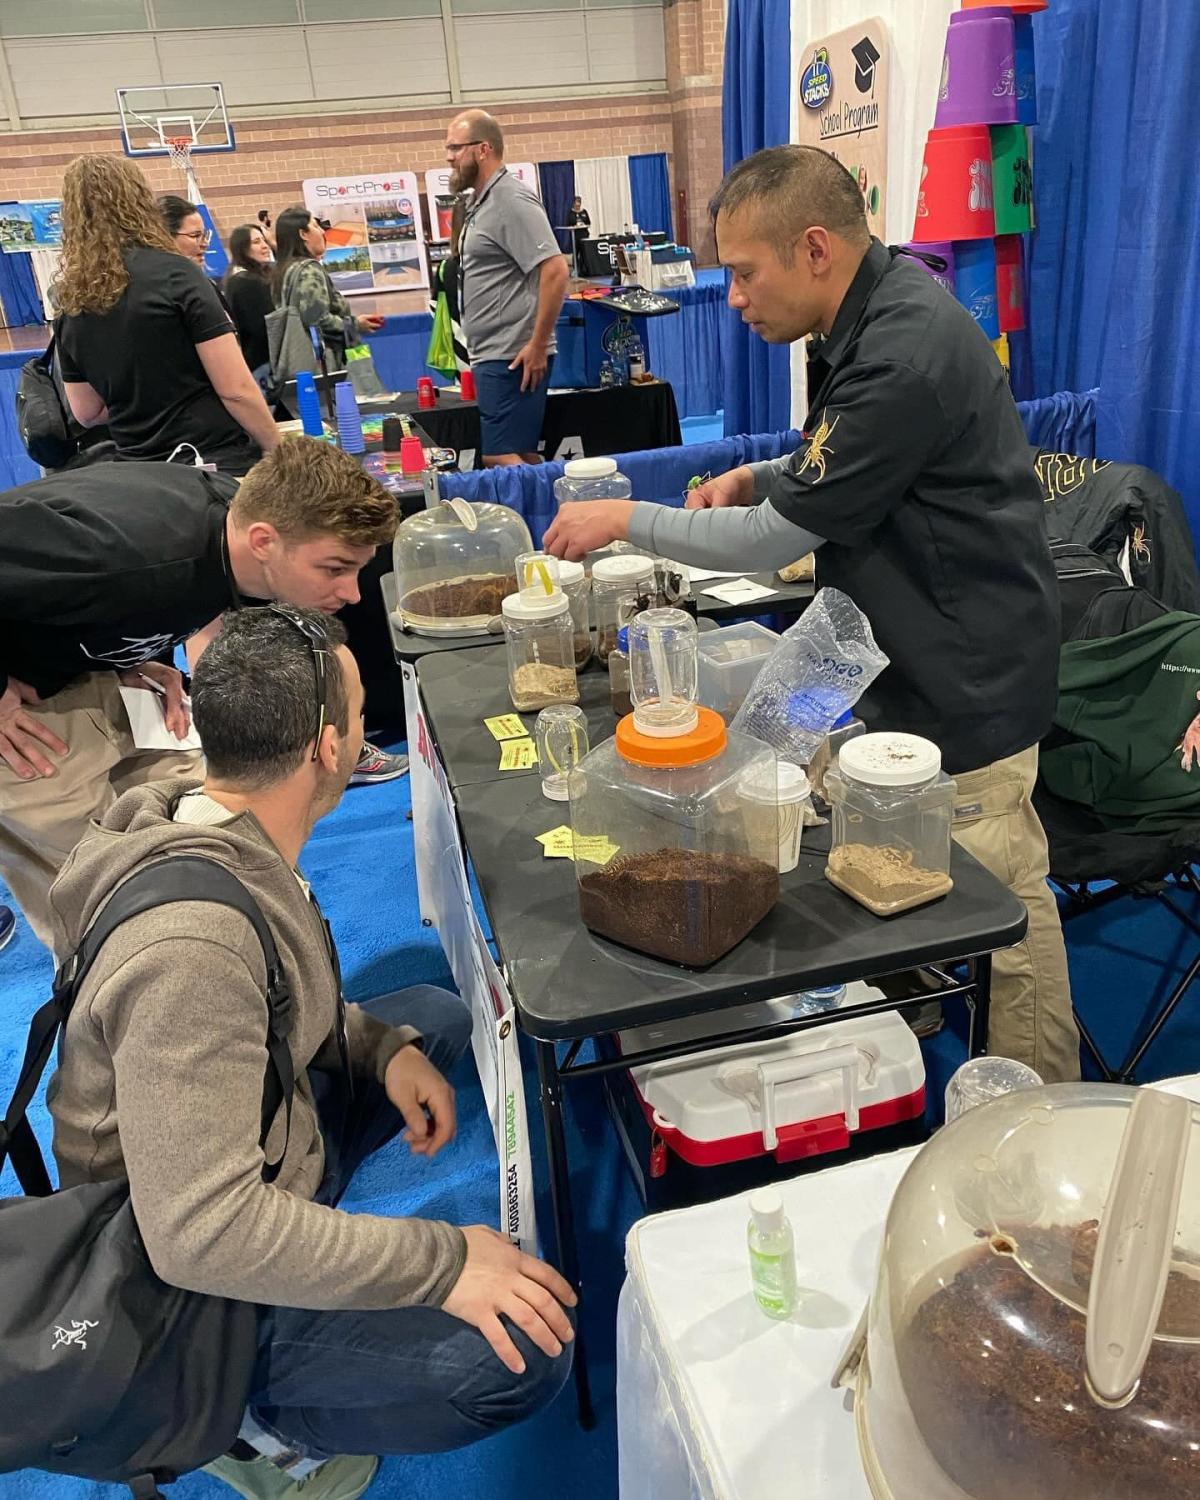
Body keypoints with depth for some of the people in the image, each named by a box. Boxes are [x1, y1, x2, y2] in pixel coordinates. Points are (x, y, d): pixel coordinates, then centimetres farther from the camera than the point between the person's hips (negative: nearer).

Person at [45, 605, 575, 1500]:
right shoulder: (194, 939, -36)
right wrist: (440, 1260, -31)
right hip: (202, 1287, -9)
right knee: (526, 1356, -21)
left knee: (438, 1017, 15)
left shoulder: (205, 821, -7)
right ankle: (262, 1425, 3)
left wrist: (384, 1048, -5)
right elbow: (199, 1231, -36)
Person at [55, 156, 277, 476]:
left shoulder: (71, 303, 7)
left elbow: (86, 412, 15)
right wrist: (278, 452, -3)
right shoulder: (174, 273, -10)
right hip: (219, 465, -6)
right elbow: (236, 389, -14)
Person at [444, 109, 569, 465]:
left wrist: (538, 346, -21)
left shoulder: (511, 202, -12)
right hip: (493, 355, 10)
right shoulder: (484, 203, 17)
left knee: (502, 459, -13)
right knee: (521, 456, 11)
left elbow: (554, 271, -20)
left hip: (512, 357, -10)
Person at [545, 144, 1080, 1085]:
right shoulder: (882, 312, 6)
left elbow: (776, 538, -19)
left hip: (967, 682, -9)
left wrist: (626, 519, -9)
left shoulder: (905, 356, -26)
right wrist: (762, 478, 2)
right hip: (915, 663, 10)